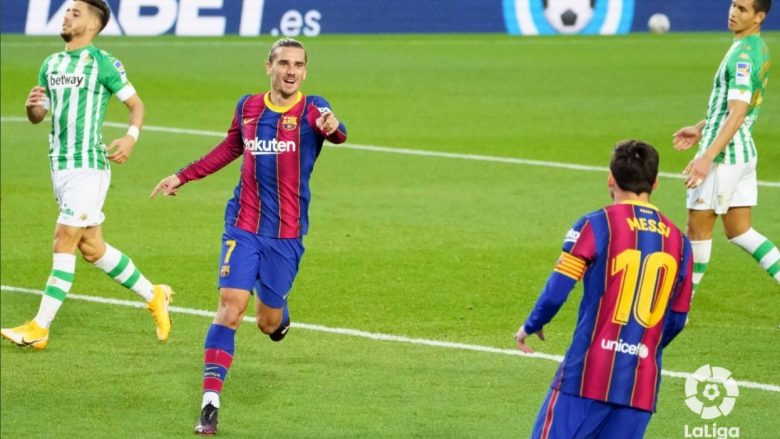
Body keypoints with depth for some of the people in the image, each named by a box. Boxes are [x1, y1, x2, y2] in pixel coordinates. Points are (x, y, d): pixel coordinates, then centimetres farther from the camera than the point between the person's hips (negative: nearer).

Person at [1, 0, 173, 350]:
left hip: (89, 166, -8)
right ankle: (153, 296, 27)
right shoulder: (51, 64, 14)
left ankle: (39, 328, -11)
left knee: (64, 241, -11)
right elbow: (38, 117, 17)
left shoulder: (103, 63, -6)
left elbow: (135, 104, -1)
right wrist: (32, 105, -6)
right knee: (91, 248, 11)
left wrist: (131, 137, -19)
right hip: (59, 165, 8)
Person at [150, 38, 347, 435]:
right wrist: (183, 177, 26)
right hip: (243, 227, 1)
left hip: (287, 234, -1)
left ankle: (278, 314, 47)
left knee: (268, 323, 7)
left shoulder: (311, 110, -7)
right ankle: (210, 404, -14)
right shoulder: (247, 108, 4)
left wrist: (333, 128, -54)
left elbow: (335, 132, -29)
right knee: (230, 306, -14)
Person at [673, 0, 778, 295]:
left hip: (724, 153, -9)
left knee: (698, 228, 3)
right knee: (739, 231, 12)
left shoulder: (743, 56, -20)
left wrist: (707, 157, -30)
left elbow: (737, 114, -26)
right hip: (746, 152, 9)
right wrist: (701, 129, 26)